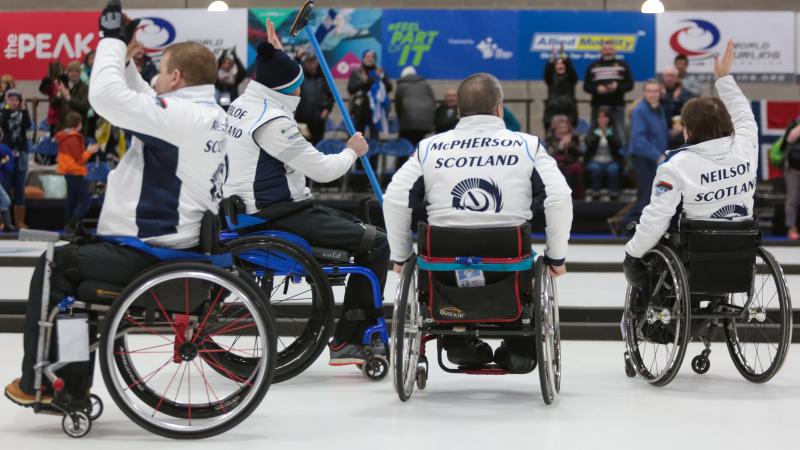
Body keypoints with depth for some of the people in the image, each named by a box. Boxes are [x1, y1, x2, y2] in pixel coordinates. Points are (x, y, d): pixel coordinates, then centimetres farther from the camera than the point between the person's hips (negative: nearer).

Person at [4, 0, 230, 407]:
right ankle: (72, 385, 24)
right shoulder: (207, 115, 11)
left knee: (55, 265, 2)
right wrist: (123, 54, 14)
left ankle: (36, 382, 9)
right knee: (76, 265, 24)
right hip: (174, 245, 10)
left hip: (148, 255, -10)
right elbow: (141, 102, 23)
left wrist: (112, 41, -8)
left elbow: (108, 96, -22)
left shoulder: (183, 114, -19)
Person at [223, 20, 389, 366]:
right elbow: (321, 169, -18)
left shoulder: (243, 104, 8)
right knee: (375, 243, -9)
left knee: (358, 227, 22)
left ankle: (365, 329, 25)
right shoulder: (272, 121, -21)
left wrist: (276, 54, 25)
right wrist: (352, 152, 0)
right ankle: (347, 342, -5)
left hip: (253, 209, 11)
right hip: (277, 217, -11)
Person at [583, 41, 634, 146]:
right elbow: (586, 86, 9)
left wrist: (617, 87, -12)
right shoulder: (593, 66, 13)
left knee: (619, 134, -4)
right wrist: (597, 89, -11)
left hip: (617, 106, -1)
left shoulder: (622, 65, 10)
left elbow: (630, 84, 6)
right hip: (598, 105, 1)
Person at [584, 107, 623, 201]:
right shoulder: (592, 132, 8)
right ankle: (595, 192, -19)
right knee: (595, 168, -34)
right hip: (595, 161, 0)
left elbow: (617, 145, -10)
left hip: (611, 161, 0)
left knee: (613, 169, -33)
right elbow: (589, 144, -10)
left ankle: (614, 193, -19)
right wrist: (598, 135, -24)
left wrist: (607, 135, -23)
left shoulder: (614, 132, 8)